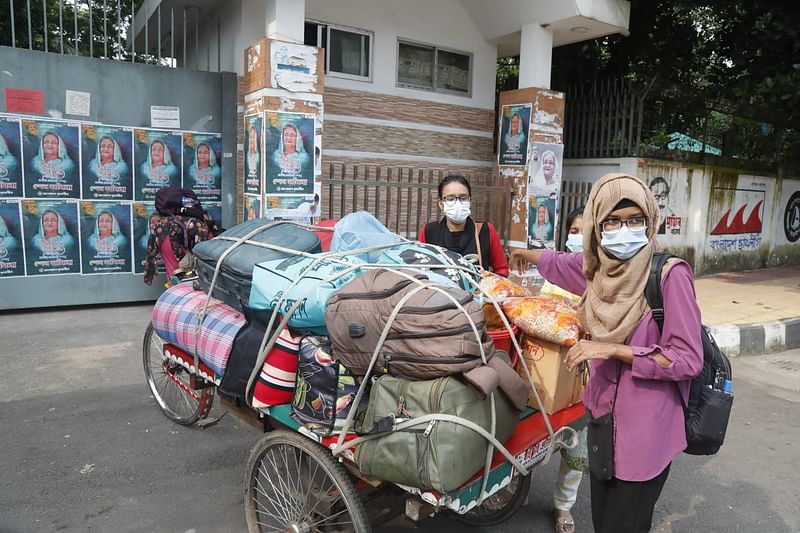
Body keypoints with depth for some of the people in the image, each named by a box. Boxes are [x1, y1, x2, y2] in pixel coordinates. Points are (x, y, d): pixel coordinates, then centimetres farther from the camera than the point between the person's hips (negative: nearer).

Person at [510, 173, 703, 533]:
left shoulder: (670, 275, -17)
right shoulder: (599, 268, 2)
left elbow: (688, 360, -17)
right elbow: (560, 263, 24)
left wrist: (613, 349, -20)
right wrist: (525, 254, 41)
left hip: (646, 432, -6)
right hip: (603, 420, 6)